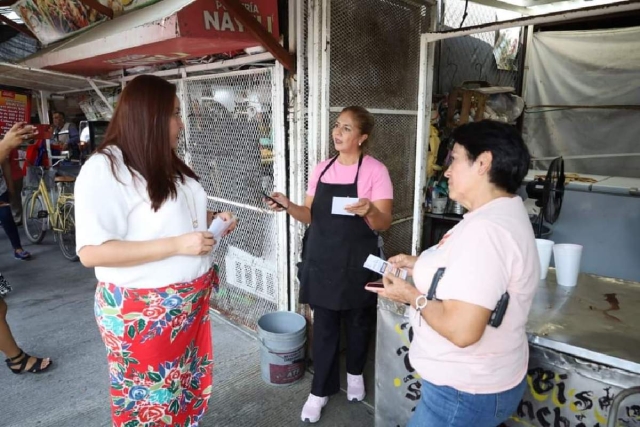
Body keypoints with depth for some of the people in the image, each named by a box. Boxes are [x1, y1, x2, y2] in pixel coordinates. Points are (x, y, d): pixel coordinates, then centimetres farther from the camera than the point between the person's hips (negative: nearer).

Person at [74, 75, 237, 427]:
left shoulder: (167, 163, 8)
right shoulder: (105, 168, -19)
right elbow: (91, 252, -25)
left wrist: (210, 218, 1)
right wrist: (177, 245, -28)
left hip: (190, 304, 8)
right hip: (142, 313, -7)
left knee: (188, 389, 21)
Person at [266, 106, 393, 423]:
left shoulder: (375, 171, -9)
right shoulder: (321, 169, 5)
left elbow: (384, 223, -14)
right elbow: (310, 215, 7)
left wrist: (369, 211, -35)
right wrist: (289, 206, -12)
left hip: (356, 261, -3)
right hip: (321, 259, 4)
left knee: (358, 321, 16)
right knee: (323, 325, 10)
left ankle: (355, 373, 43)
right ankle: (321, 390, 26)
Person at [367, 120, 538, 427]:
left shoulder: (485, 228, -30)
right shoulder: (504, 212, 5)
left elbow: (462, 329, -34)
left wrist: (412, 295, -18)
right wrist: (420, 265, 7)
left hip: (465, 392, -9)